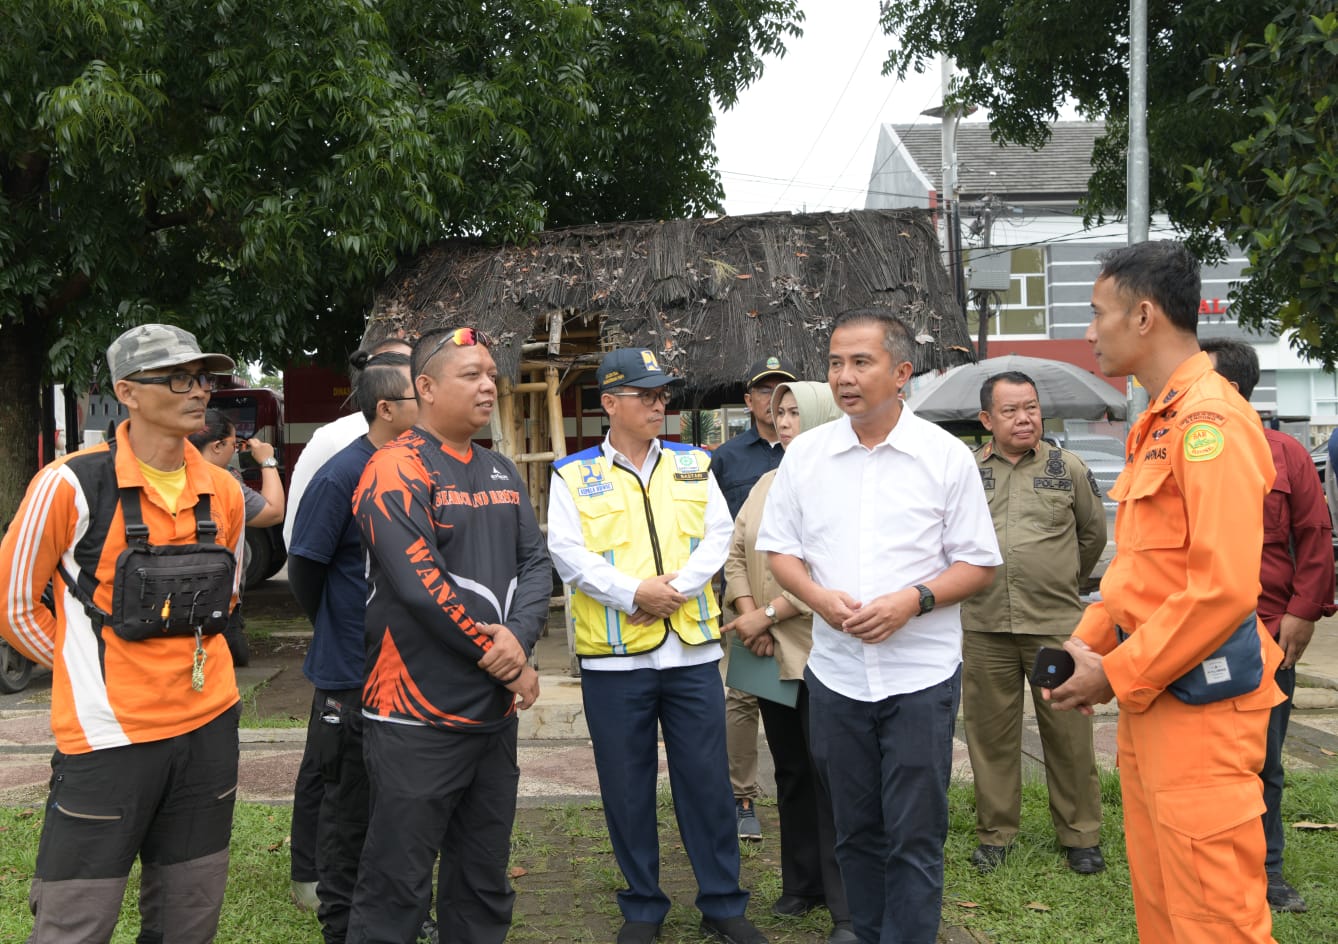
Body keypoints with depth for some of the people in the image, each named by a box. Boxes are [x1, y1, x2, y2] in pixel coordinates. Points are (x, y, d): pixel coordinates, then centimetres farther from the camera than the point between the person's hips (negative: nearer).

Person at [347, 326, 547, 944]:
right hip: (419, 715, -7)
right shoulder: (397, 470, -11)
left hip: (496, 709, 8)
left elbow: (535, 562, 6)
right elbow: (420, 583, -21)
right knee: (396, 890, 1)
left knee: (484, 883, 17)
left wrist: (519, 634, -13)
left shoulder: (502, 472, 13)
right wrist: (502, 659, -14)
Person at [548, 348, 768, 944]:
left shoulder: (694, 465, 10)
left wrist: (678, 586, -14)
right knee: (627, 786, 8)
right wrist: (635, 592, -17)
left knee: (707, 779, 6)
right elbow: (567, 553, -8)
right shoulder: (573, 476, 2)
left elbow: (718, 537, 2)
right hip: (614, 655, -1)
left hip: (693, 649, 2)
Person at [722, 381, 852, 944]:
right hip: (771, 655, 7)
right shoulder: (767, 484, 13)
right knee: (791, 773, 16)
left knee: (831, 778, -3)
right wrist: (747, 614, -6)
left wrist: (767, 615, -16)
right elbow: (736, 553, 10)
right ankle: (802, 884, 29)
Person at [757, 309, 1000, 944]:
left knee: (915, 837, 1)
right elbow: (780, 549, 9)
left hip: (921, 674, -3)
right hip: (835, 672, 3)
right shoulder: (805, 454, 4)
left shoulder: (946, 456, -4)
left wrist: (913, 600, -18)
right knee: (856, 829, 15)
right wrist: (818, 596, -11)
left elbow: (978, 563, -1)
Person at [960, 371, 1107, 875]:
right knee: (990, 734, 8)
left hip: (1056, 625, -1)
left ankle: (1080, 836, 19)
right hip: (984, 626, 1)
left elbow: (1094, 533, 17)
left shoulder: (1067, 467, 4)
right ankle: (995, 833, 23)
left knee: (1069, 734, 3)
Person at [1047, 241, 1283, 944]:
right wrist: (1087, 643, 9)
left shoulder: (1210, 420, -16)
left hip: (1198, 706, -10)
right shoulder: (1157, 425, 15)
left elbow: (1223, 588, -23)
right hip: (1148, 700, 10)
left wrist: (1115, 675, -15)